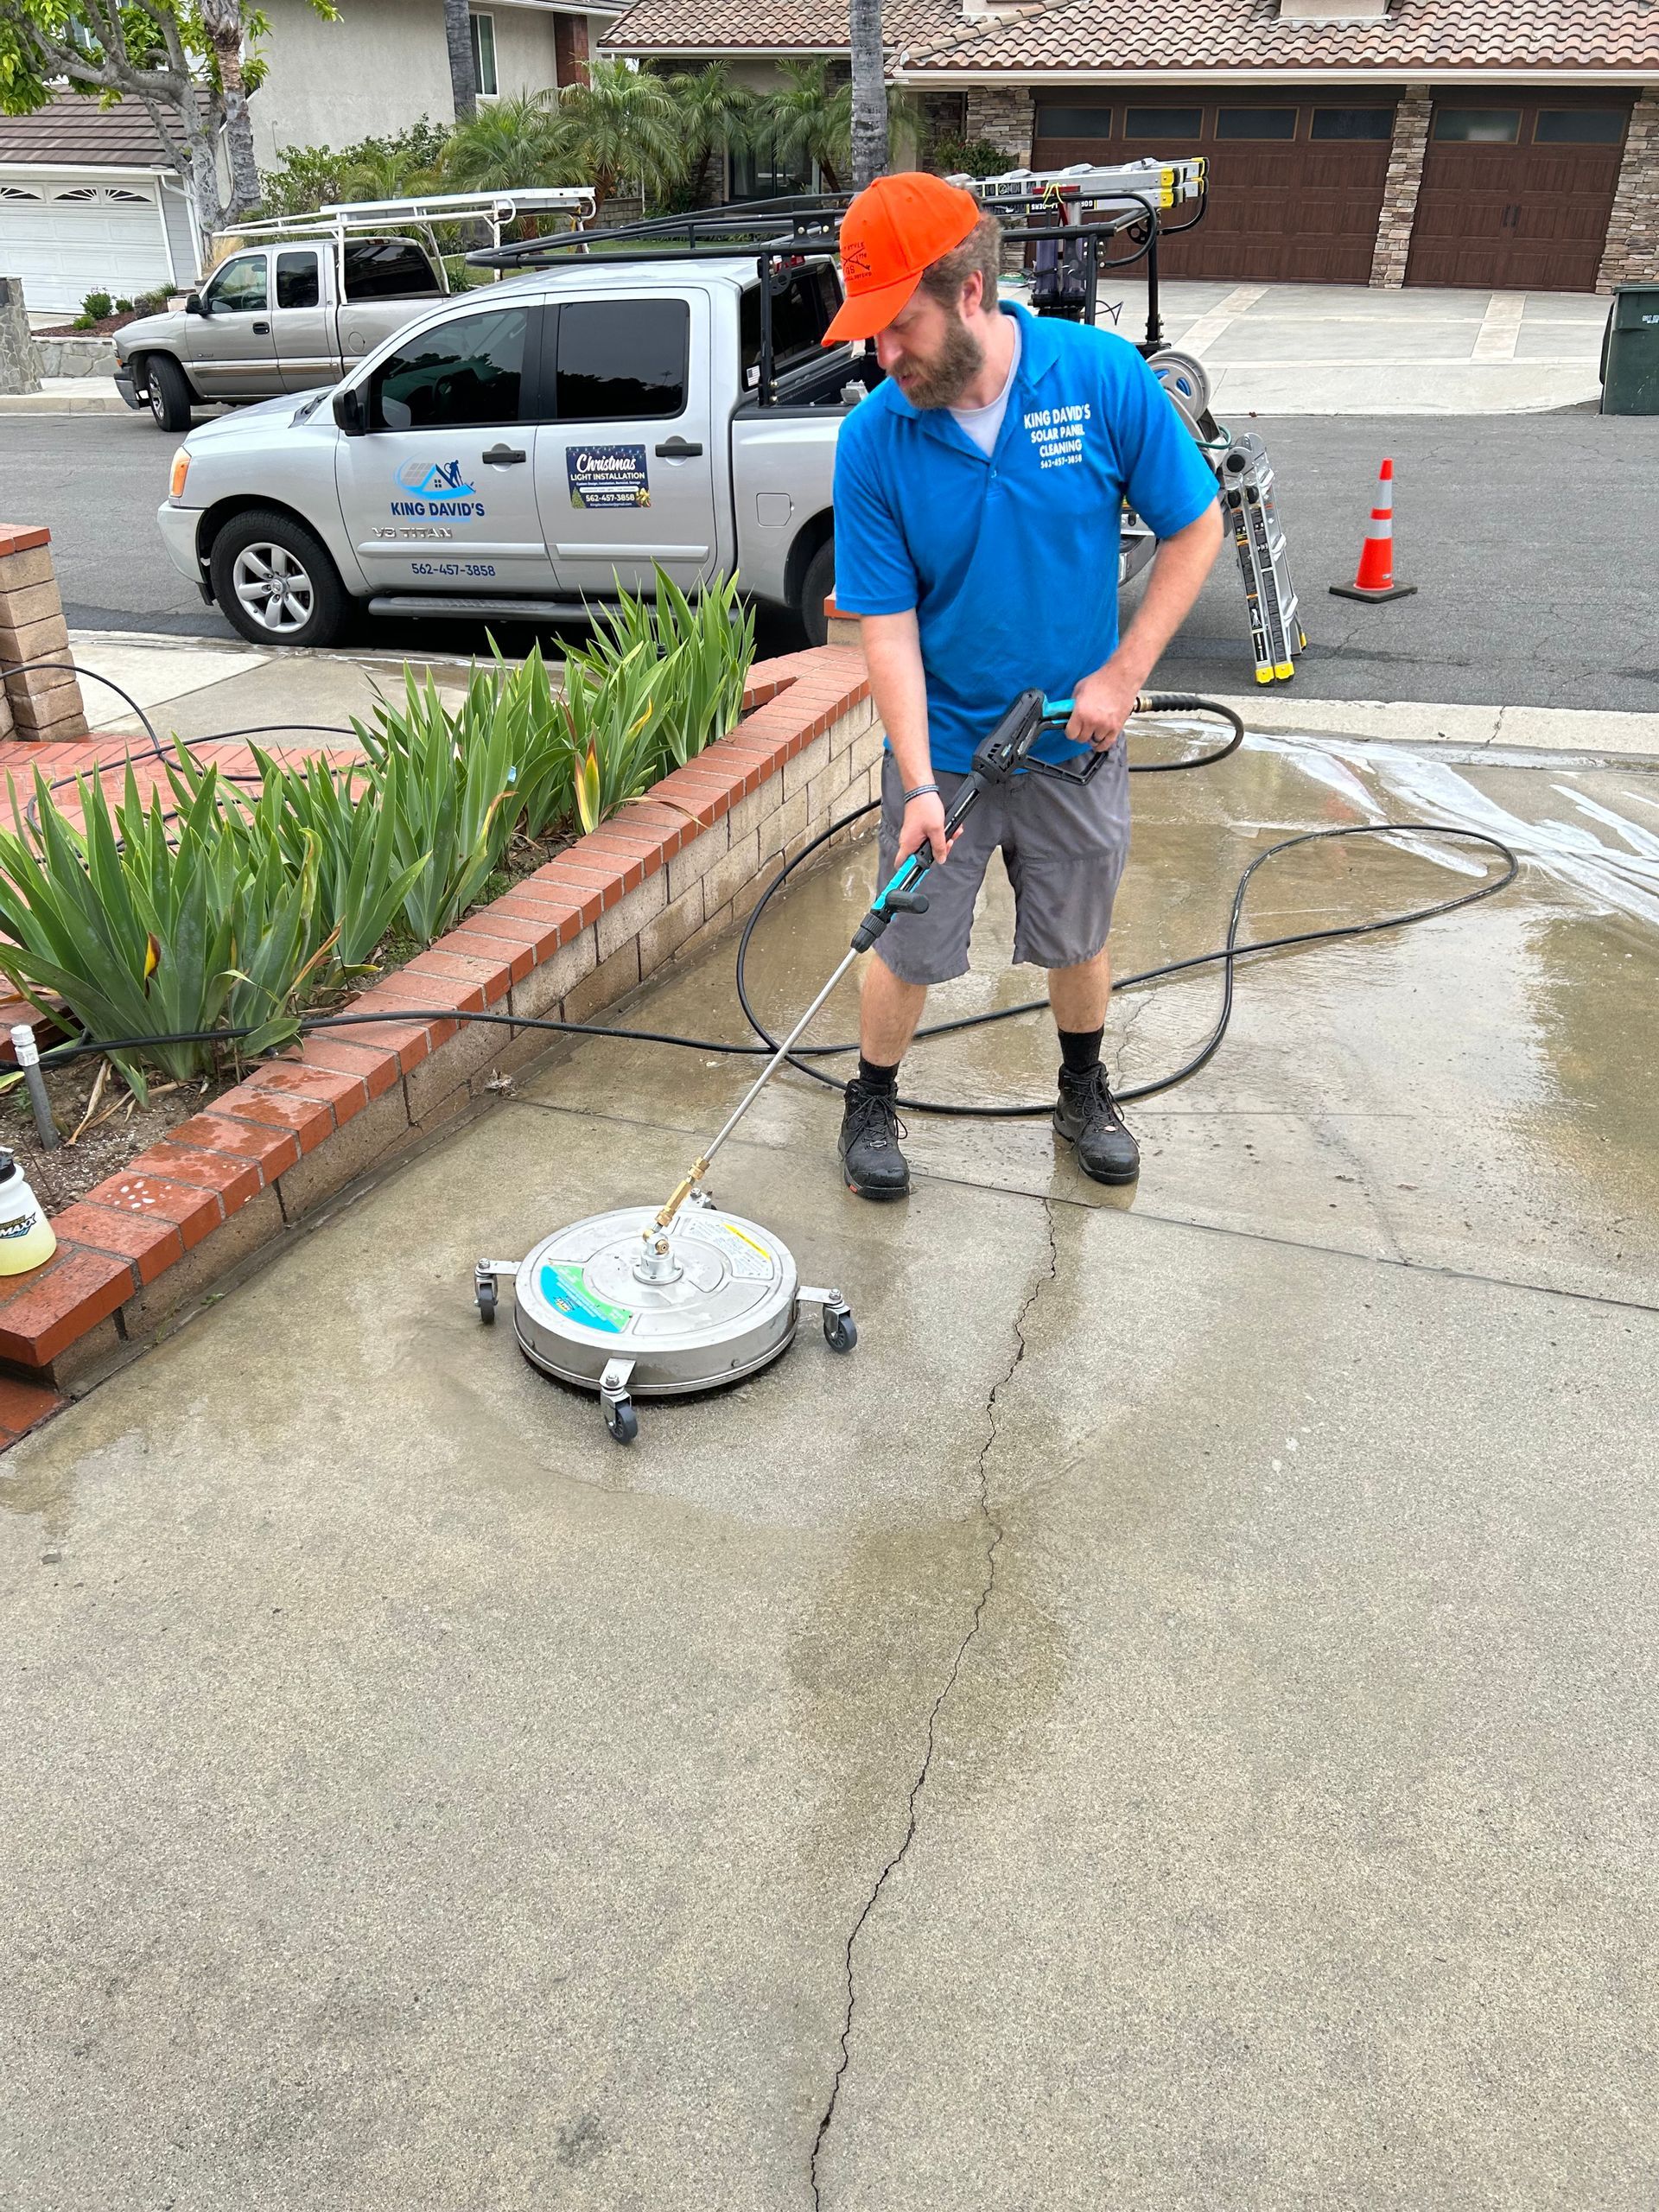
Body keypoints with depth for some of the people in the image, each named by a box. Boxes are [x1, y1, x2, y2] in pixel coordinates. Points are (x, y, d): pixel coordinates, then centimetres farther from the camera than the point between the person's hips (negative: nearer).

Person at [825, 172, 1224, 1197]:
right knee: (909, 948, 9)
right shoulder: (873, 439, -14)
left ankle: (1086, 1092, 42)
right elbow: (889, 626, -14)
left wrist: (1124, 673, -13)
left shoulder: (1104, 377, -15)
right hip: (943, 747, 0)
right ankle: (873, 1104, 32)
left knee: (1079, 939, 17)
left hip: (1076, 739, 1)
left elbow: (1195, 529, -5)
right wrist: (919, 785, -23)